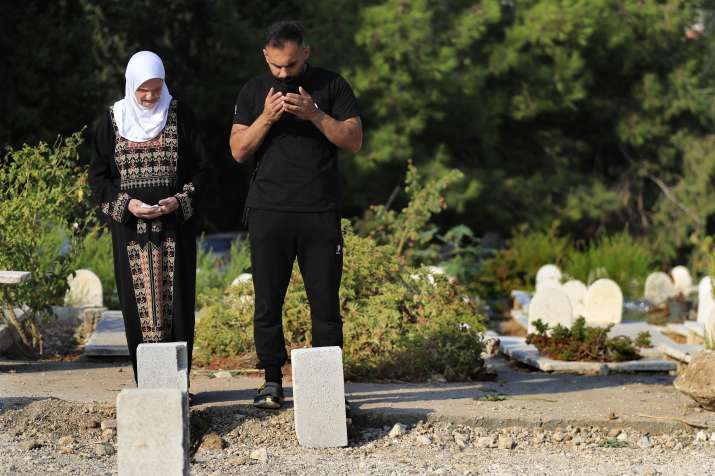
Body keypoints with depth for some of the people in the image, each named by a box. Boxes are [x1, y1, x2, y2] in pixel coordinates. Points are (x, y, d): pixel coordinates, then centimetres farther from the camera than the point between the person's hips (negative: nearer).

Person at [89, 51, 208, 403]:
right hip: (130, 226, 0)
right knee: (138, 304, -1)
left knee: (176, 302, -2)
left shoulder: (180, 116, 4)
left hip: (174, 225, 0)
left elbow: (199, 168, 5)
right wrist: (126, 204, -9)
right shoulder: (112, 121, 5)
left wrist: (179, 201, -11)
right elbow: (98, 175, 7)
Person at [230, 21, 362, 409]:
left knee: (325, 301, -1)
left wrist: (314, 114, -15)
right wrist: (266, 118, -12)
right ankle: (272, 382, 6)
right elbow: (238, 150, 4)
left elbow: (354, 141, -2)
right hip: (269, 212, 1)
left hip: (320, 212, -1)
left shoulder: (332, 86, 5)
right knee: (268, 300, 0)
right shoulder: (253, 92, 10)